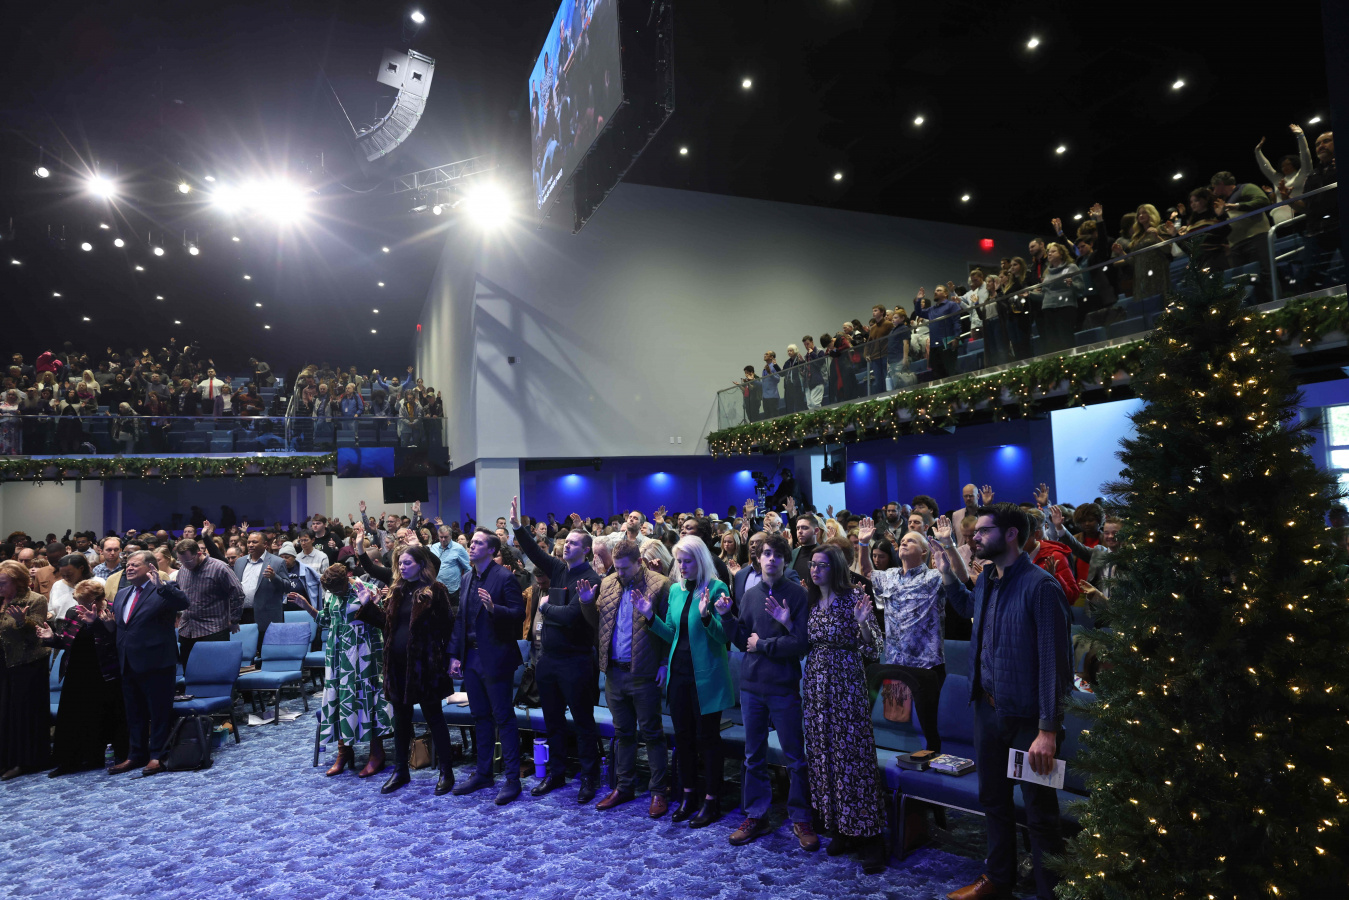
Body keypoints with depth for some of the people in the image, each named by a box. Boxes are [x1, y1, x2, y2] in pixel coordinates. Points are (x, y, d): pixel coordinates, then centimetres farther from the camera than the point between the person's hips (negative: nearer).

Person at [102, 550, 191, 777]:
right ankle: (136, 755, 29)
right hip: (128, 663, 8)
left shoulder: (163, 592, -10)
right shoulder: (122, 594, 15)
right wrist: (109, 623, 0)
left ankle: (157, 756, 13)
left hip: (155, 663, -8)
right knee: (134, 713, 18)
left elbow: (185, 604, -31)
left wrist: (160, 585, -40)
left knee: (159, 712, 2)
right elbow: (119, 630, 22)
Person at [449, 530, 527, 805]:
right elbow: (460, 619, 13)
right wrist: (455, 654, 9)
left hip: (495, 658, -7)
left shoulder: (504, 577, -11)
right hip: (471, 657, 7)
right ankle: (483, 773, 28)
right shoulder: (468, 578, 11)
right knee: (481, 717, 16)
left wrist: (494, 608, -32)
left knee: (503, 718, 0)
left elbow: (518, 615, -16)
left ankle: (512, 779, 8)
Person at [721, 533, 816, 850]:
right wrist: (726, 617, -8)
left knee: (795, 756, 7)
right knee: (753, 755, 13)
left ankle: (800, 819, 22)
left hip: (784, 687, -4)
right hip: (751, 685, 4)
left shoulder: (797, 594, -7)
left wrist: (762, 644, -9)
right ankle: (756, 816, 26)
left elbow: (800, 643, -13)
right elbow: (743, 641, 5)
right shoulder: (750, 595, 6)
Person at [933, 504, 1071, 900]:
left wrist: (1048, 730, -23)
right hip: (987, 708, 8)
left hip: (1029, 718, -8)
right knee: (993, 799, 21)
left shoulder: (1040, 586, -20)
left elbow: (1054, 661, -21)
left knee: (1040, 813, 6)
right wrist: (947, 571, 14)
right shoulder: (986, 580, 5)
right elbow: (967, 607, 29)